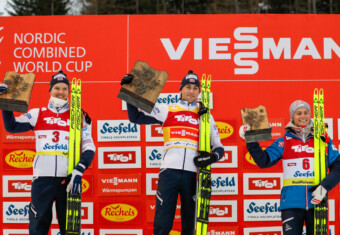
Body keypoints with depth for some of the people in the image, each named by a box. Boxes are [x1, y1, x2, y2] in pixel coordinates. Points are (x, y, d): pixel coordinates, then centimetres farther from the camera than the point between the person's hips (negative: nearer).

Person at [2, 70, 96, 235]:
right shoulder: (38, 114, 13)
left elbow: (89, 147, 4)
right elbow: (12, 127, 7)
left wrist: (79, 171, -10)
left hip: (67, 179, 0)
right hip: (42, 178, 0)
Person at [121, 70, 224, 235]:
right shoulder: (167, 111, 12)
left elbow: (218, 147, 15)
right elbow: (136, 117, 8)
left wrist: (211, 157, -7)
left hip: (192, 174, 2)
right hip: (169, 171, -2)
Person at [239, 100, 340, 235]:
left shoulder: (323, 141, 8)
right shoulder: (284, 142, 7)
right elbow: (263, 161, -3)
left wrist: (324, 187, -12)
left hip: (316, 202, 1)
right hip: (292, 203, -1)